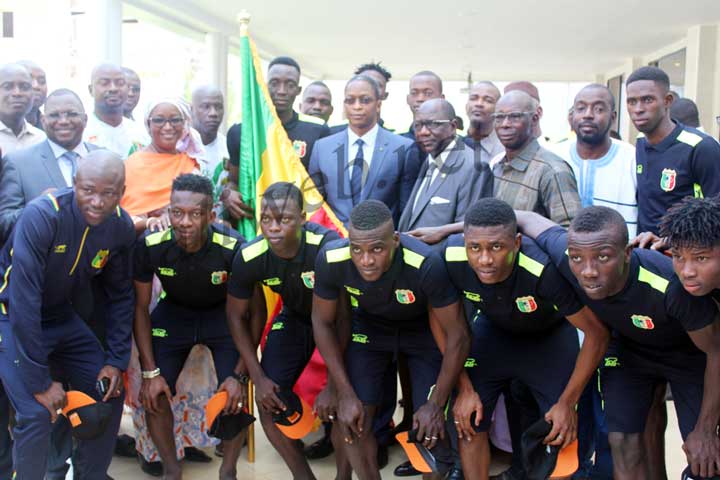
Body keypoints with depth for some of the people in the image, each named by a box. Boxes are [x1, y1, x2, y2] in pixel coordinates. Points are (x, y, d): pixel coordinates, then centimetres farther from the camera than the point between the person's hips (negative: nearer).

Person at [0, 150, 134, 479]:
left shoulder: (121, 227, -12)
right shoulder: (41, 216, -29)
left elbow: (120, 296, 0)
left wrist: (117, 361, -5)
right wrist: (40, 381, -27)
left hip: (63, 318, 6)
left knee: (110, 394, 5)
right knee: (37, 412, -18)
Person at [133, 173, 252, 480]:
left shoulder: (233, 248, -31)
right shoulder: (150, 245, -26)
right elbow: (140, 307, -11)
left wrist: (240, 374, -20)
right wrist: (150, 371, -14)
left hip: (222, 314, -2)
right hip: (173, 311, 2)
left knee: (235, 396, -18)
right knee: (153, 395, -12)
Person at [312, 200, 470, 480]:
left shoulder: (426, 265, -39)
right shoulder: (331, 260, -30)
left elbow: (457, 335, -24)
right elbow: (323, 322, -12)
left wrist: (437, 404, -17)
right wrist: (346, 394, -12)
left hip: (423, 329, -2)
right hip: (369, 327, 2)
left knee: (430, 428, -9)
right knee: (351, 420, -6)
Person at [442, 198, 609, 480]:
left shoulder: (545, 269, -41)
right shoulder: (451, 258, -32)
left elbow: (597, 333, -25)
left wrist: (568, 402, -18)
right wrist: (464, 388, -8)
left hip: (550, 335, -2)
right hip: (493, 330, 2)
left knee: (561, 434, -6)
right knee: (467, 423, -3)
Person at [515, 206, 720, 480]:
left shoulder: (672, 285, -43)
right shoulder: (563, 258, -34)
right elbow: (527, 219, -13)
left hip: (689, 354, -2)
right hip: (628, 347, 3)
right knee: (623, 442, -2)